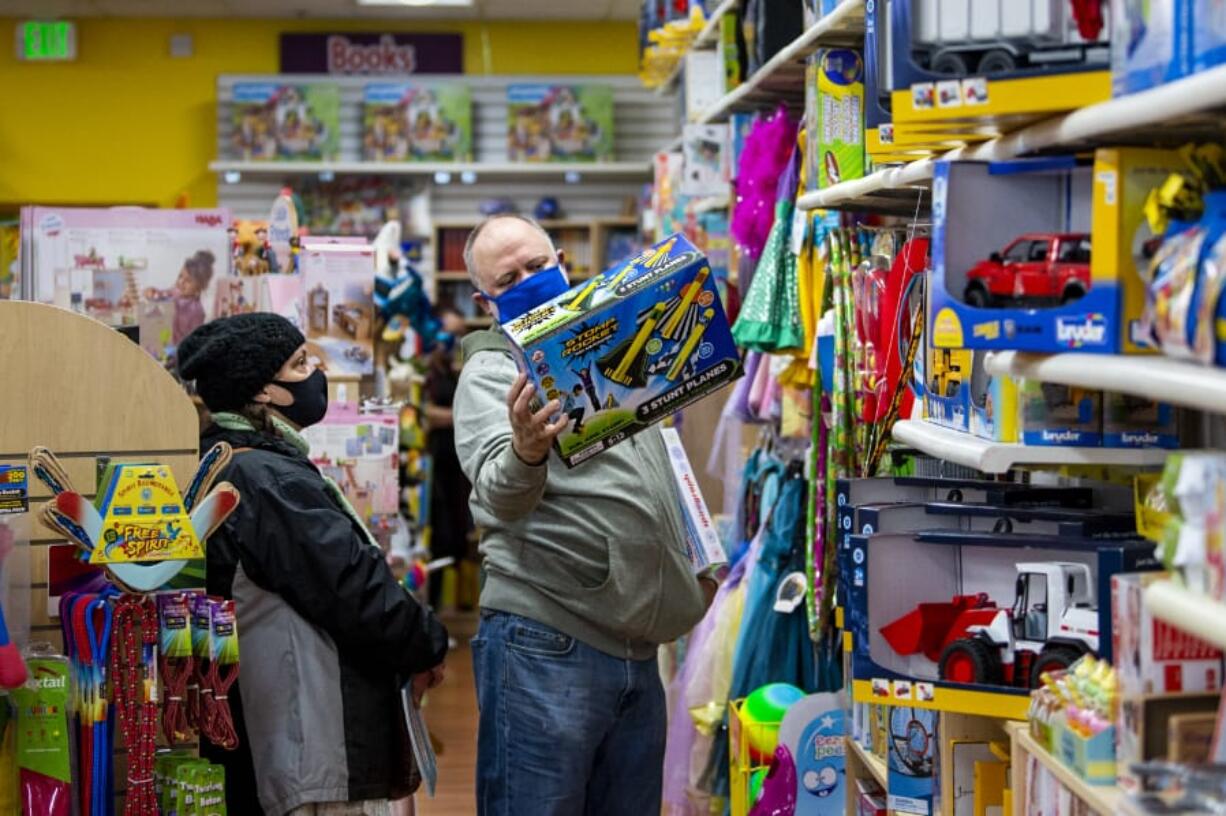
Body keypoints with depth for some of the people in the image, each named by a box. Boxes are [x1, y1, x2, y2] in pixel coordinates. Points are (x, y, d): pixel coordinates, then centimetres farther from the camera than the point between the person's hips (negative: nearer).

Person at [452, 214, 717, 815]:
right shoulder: (492, 372, -3)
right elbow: (498, 494, -22)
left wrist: (693, 560, 20)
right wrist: (524, 452, -42)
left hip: (635, 647, 7)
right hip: (547, 646, -7)